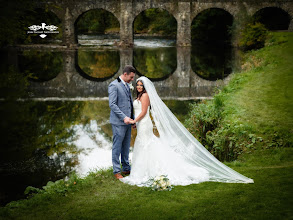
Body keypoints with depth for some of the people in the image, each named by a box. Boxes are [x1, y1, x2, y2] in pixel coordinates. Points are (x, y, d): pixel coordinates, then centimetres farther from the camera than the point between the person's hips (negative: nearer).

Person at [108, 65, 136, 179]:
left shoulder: (127, 85, 15)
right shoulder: (114, 85, -12)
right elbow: (112, 104, -18)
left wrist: (133, 119, 16)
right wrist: (124, 117, -23)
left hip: (127, 122, 8)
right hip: (118, 122, -8)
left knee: (126, 146, 14)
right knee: (117, 147, -1)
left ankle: (126, 168, 23)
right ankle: (117, 171, 7)